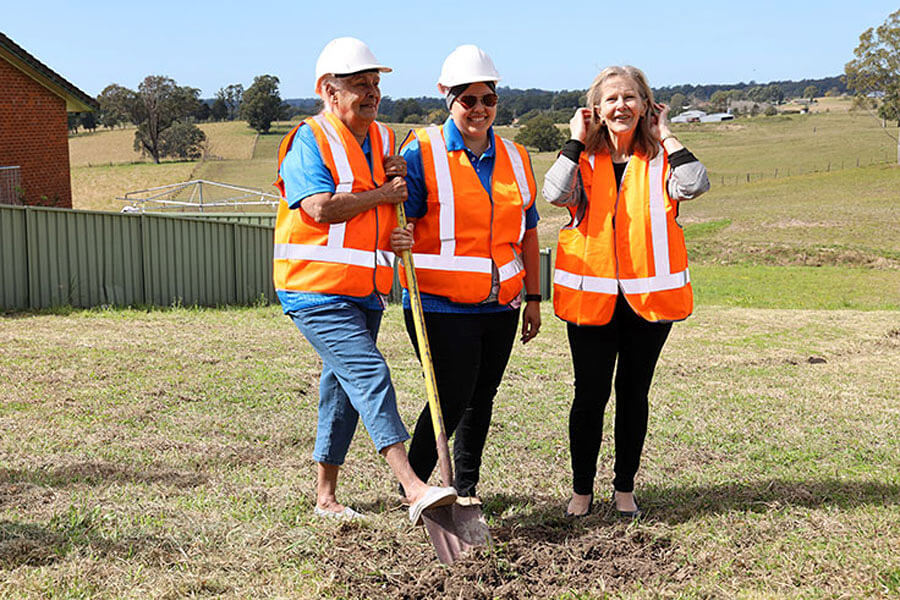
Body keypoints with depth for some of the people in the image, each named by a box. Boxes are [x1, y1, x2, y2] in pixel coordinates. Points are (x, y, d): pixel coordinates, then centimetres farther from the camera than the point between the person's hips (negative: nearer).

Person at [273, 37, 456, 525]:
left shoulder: (383, 139, 15)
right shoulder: (309, 141, -8)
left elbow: (401, 207, 22)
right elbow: (321, 208, -22)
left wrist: (400, 177, 0)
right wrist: (381, 194, -10)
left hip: (365, 291, 8)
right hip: (317, 290, -8)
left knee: (343, 386, 13)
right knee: (369, 375, -19)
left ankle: (325, 493, 25)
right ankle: (415, 490, -23)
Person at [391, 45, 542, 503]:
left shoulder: (515, 157, 13)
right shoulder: (422, 152, -4)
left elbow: (527, 231, 17)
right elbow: (399, 219, -6)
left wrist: (533, 297, 15)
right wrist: (396, 240, -30)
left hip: (501, 306, 6)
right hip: (442, 305, -5)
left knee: (481, 396, 12)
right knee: (452, 397, -7)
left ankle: (466, 488, 27)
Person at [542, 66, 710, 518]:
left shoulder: (660, 160, 5)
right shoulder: (584, 159, 5)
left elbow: (694, 185, -16)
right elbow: (556, 193, -15)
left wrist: (666, 137, -6)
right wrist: (576, 141, -7)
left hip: (648, 295, 1)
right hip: (591, 294, 0)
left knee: (633, 393, 10)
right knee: (590, 394, 4)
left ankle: (625, 487, 24)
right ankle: (582, 488, 19)